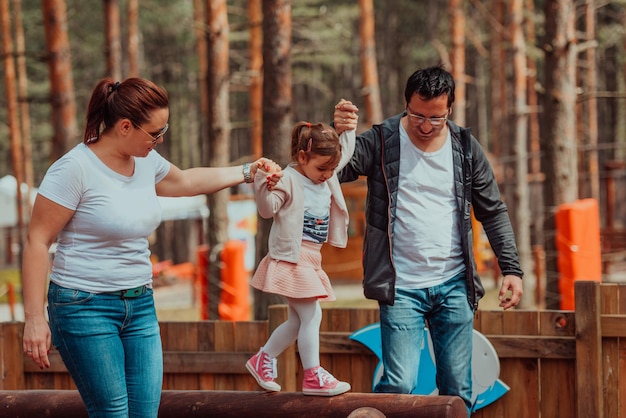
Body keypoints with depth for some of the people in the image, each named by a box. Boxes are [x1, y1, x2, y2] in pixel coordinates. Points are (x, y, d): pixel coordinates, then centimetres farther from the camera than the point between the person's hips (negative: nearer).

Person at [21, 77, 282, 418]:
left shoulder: (146, 161, 7)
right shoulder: (74, 169, -16)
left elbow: (183, 181, 30)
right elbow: (37, 242, -14)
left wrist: (246, 172, 30)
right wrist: (35, 319, -17)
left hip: (140, 306, 7)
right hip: (86, 308, -7)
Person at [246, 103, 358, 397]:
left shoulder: (326, 177, 9)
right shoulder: (289, 180, -14)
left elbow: (345, 152, 25)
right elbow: (268, 209, -19)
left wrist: (346, 128, 13)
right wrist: (263, 184, -35)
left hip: (311, 259, 9)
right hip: (292, 257, -9)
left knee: (298, 321, 15)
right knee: (311, 315, -12)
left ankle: (262, 361, 28)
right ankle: (313, 377, -8)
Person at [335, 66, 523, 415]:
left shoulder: (466, 147, 5)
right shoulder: (381, 141, -3)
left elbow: (493, 212, 10)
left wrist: (512, 269, 1)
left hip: (454, 285, 3)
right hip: (402, 288, -3)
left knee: (458, 390, 6)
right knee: (400, 384, -13)